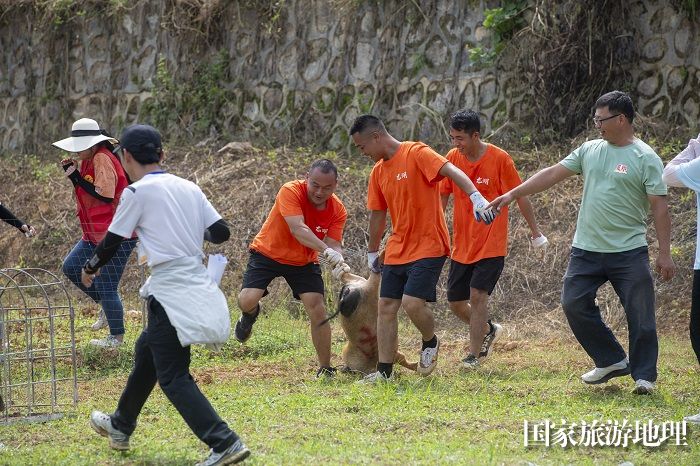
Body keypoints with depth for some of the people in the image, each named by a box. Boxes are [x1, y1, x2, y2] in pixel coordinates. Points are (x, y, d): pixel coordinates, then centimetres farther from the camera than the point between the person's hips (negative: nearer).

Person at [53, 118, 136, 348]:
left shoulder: (102, 159, -19)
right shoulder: (89, 159, 10)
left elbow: (105, 195, -25)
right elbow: (88, 191, 13)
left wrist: (77, 178, -21)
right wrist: (72, 171, 1)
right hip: (96, 234, 10)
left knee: (106, 286, -3)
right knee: (71, 267, 15)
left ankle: (116, 336, 12)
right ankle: (105, 304, 26)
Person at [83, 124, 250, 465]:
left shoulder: (138, 192, -9)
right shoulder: (188, 188, 8)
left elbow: (112, 242, -2)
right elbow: (221, 232, 8)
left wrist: (90, 269, 17)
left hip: (170, 292, -8)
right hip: (197, 282, 8)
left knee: (173, 377, -4)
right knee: (146, 351, 26)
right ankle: (121, 426, 43)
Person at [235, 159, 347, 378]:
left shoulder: (338, 210, -12)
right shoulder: (291, 191, -27)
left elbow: (333, 244, -17)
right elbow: (297, 229, -39)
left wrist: (337, 257, -42)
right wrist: (326, 250, -52)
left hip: (304, 262, 3)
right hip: (267, 253, -3)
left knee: (318, 311, -10)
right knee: (247, 300, -23)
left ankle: (326, 369, 5)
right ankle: (250, 315, 17)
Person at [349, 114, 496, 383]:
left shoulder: (416, 154, -12)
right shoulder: (378, 171, 11)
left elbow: (452, 172, -25)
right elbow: (377, 214, 22)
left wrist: (475, 197, -41)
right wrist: (372, 252, 29)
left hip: (428, 247, -8)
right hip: (397, 250, 8)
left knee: (412, 303, -19)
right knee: (386, 306, 2)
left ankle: (430, 343, 11)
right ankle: (384, 371, 8)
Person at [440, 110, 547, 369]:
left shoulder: (499, 159, -12)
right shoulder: (452, 158, 0)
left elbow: (520, 196, -5)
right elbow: (443, 197, 9)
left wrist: (535, 231, 0)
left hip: (491, 245, -5)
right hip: (461, 245, 5)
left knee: (478, 294, -16)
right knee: (455, 301, 7)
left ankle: (473, 355, -7)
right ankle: (489, 330, 34)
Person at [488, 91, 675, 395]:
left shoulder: (645, 158, -7)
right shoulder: (589, 150, 9)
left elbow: (660, 207, -9)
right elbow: (552, 175, 10)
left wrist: (664, 253, -12)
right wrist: (512, 195, 4)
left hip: (629, 252, -5)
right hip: (586, 250, 5)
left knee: (640, 315, -2)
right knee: (574, 303, 0)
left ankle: (644, 376, 11)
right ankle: (611, 361, 13)